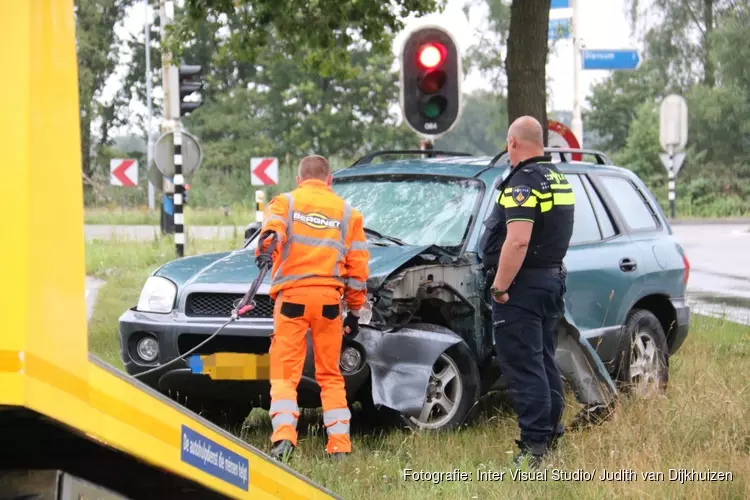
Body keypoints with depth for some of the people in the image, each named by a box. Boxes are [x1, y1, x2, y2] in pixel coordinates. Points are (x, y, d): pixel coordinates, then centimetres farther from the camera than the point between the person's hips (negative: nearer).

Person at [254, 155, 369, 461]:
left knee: (285, 372, -4)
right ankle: (339, 444, 6)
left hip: (292, 295, -2)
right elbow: (357, 266, 17)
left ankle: (284, 435, -23)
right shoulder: (347, 212, 19)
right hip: (329, 297, 2)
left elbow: (273, 227, -11)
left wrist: (266, 248, -30)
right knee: (330, 374, 12)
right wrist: (355, 310, 23)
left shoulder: (285, 203, 12)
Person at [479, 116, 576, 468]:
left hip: (523, 285, -10)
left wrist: (500, 286, -21)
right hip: (553, 278, 10)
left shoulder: (523, 183, -17)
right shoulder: (559, 180, 15)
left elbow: (518, 241, -27)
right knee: (544, 363, 17)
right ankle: (550, 436, 23)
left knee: (523, 367, -9)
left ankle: (534, 444, -11)